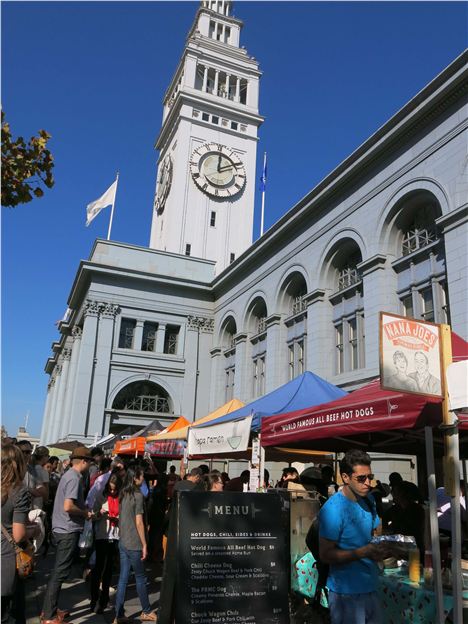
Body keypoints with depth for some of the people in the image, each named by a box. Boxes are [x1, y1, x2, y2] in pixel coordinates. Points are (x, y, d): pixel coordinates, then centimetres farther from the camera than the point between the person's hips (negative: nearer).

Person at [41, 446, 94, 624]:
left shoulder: (69, 475, 10)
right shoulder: (74, 478, -19)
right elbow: (68, 507, -28)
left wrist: (84, 510, 11)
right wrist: (86, 513, -14)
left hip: (62, 529, 10)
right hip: (68, 531, -10)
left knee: (58, 571, 17)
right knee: (60, 573, -1)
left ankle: (50, 609, 27)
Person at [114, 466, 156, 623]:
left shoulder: (123, 494, 7)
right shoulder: (138, 495, -16)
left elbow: (120, 518, 14)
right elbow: (139, 523, -16)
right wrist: (144, 545, -11)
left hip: (122, 542, 7)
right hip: (134, 544, -7)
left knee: (123, 578, 9)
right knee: (141, 578, 8)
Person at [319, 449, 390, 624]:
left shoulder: (368, 501, 6)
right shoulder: (333, 509, -19)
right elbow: (326, 555, -19)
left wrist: (382, 548, -4)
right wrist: (363, 552, -27)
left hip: (371, 588, 7)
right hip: (347, 592, -7)